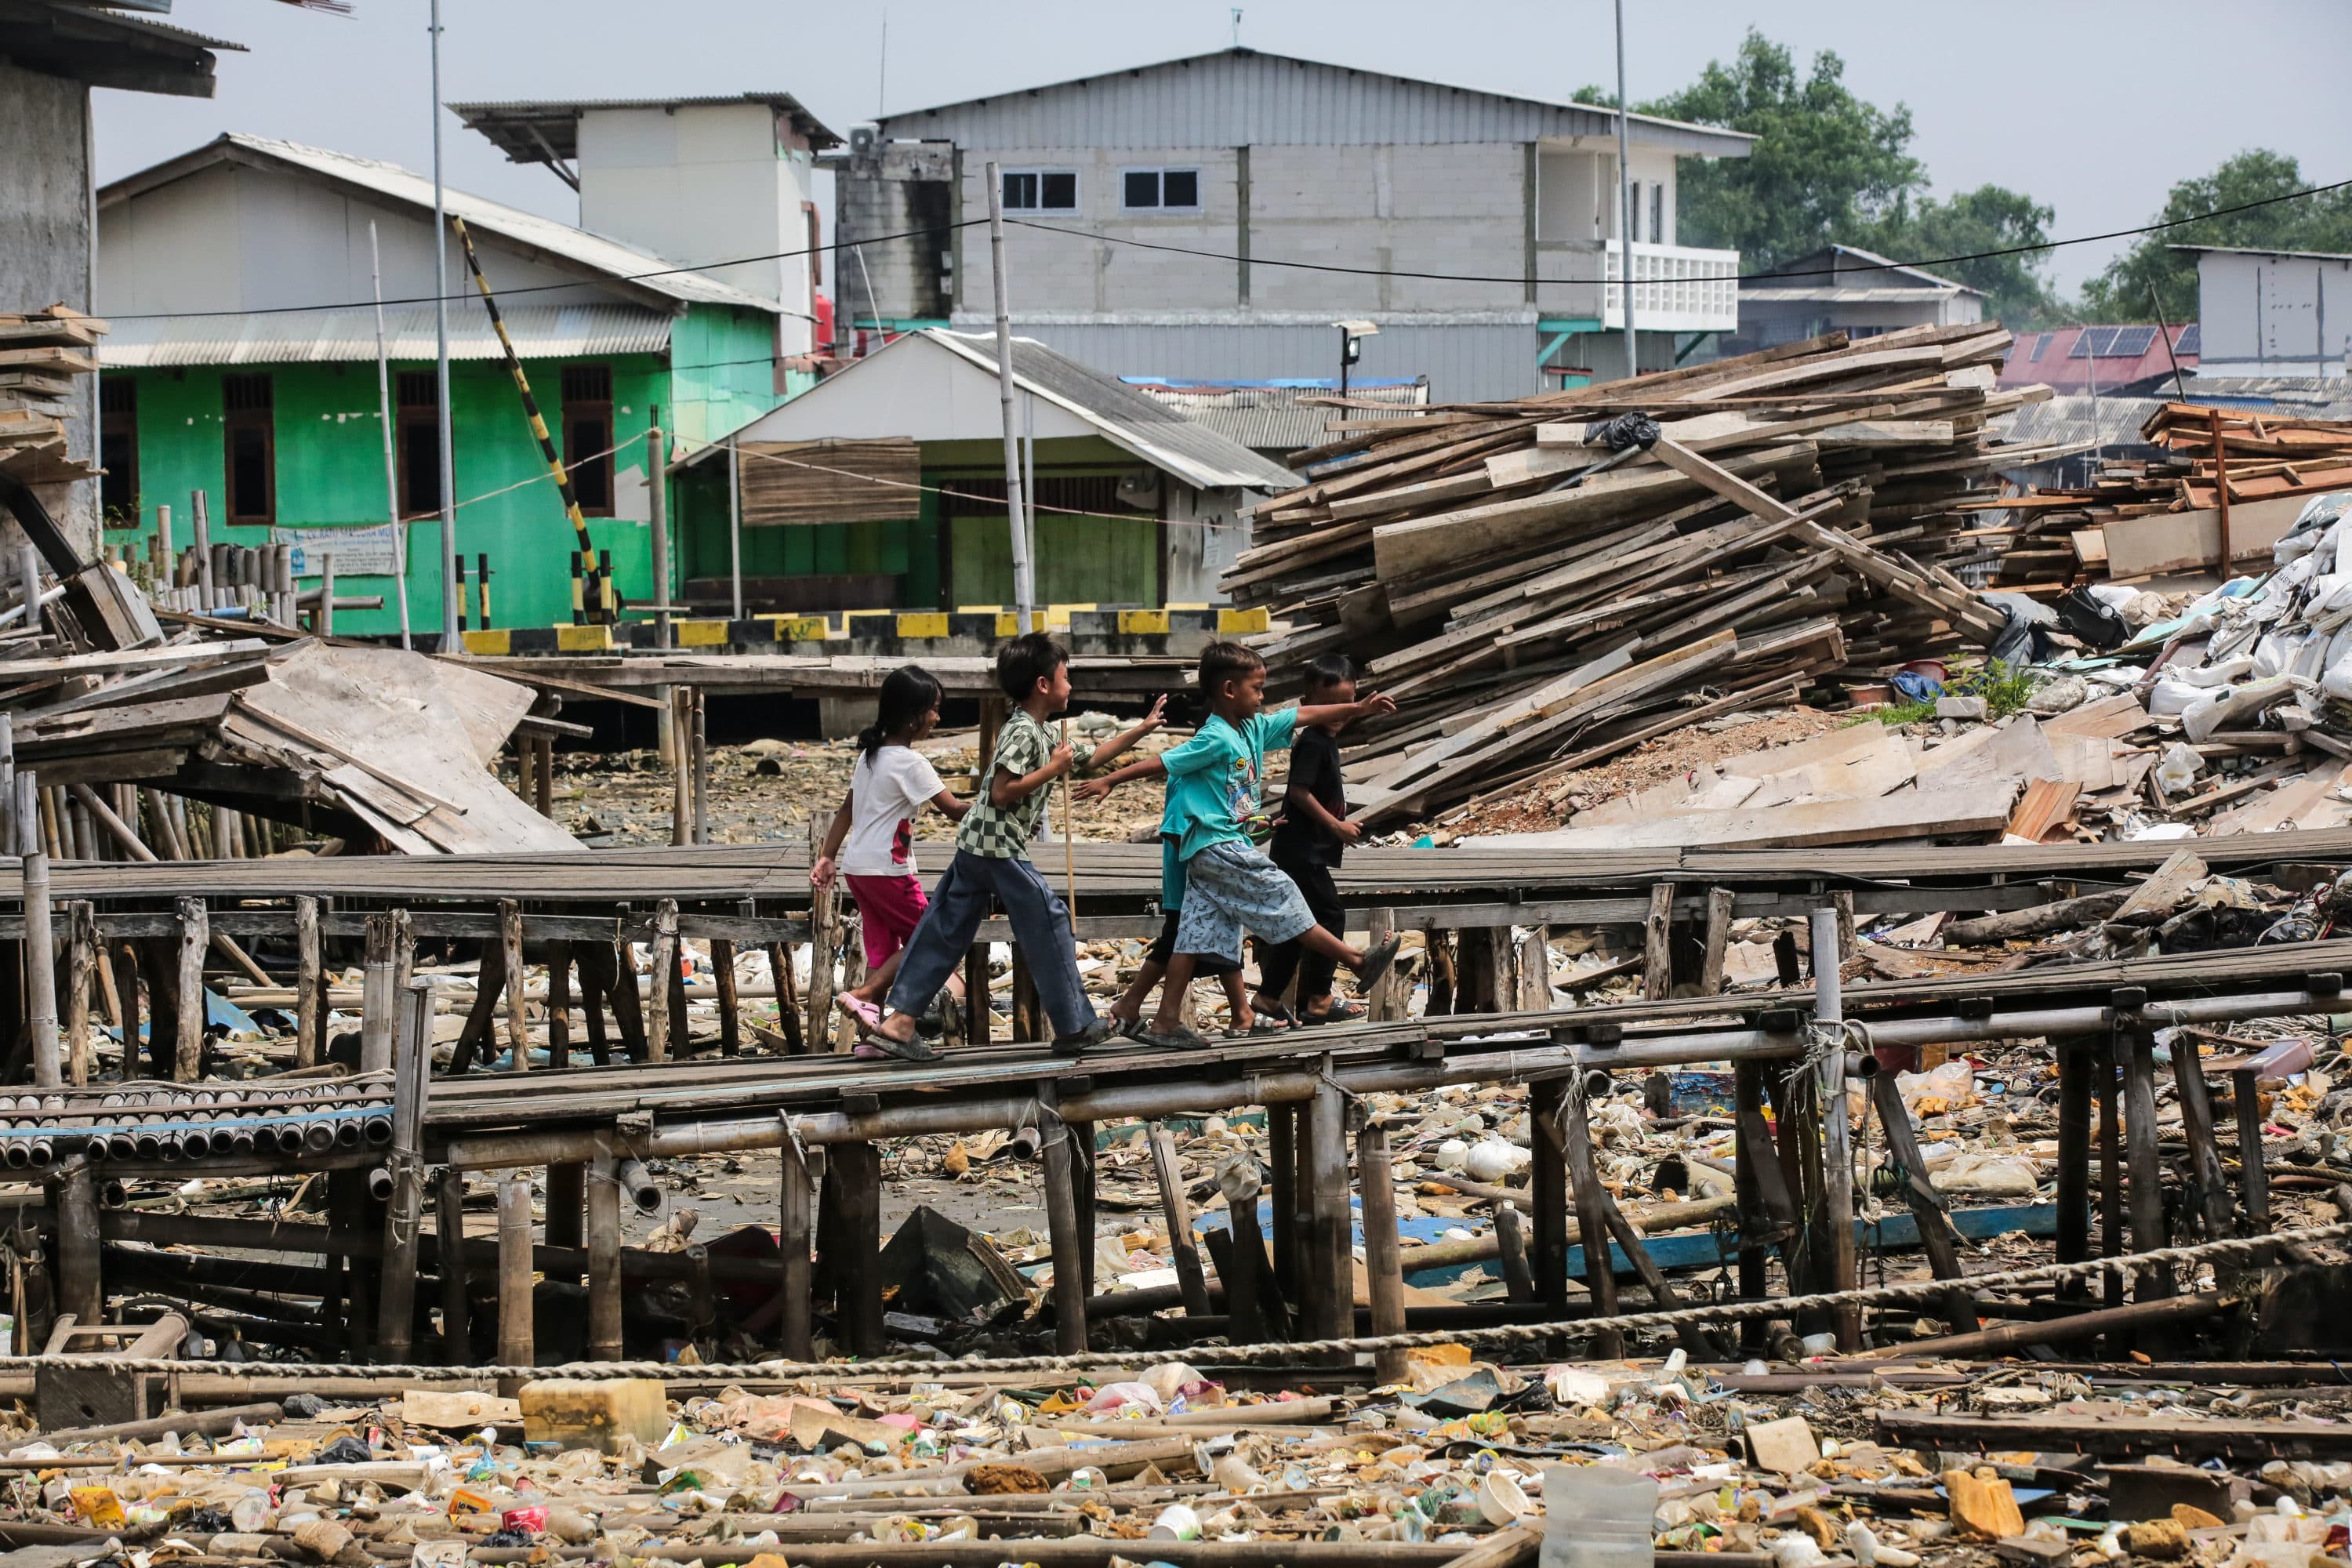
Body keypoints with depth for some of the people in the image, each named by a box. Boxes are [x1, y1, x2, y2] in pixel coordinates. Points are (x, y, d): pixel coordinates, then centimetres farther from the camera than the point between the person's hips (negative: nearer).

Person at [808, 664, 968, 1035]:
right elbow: (954, 810, -16)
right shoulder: (910, 763, -15)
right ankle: (860, 995, -8)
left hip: (857, 866, 8)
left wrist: (827, 857, 16)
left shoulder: (871, 753, 11)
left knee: (882, 948, 11)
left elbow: (846, 811, 14)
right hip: (889, 871, -8)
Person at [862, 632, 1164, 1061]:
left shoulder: (1037, 733, 18)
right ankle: (1073, 1026, 5)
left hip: (974, 847, 10)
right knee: (1048, 922, -1)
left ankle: (898, 1021, 2)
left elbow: (1089, 758, 28)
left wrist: (1140, 730, 28)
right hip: (1001, 848, -10)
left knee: (946, 931, 6)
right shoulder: (1024, 733, -14)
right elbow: (1002, 791, -22)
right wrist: (1052, 770, -16)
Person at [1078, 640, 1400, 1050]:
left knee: (1197, 935, 6)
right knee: (1281, 898, -2)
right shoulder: (1215, 739, -15)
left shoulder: (1255, 729, 12)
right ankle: (1358, 961, 5)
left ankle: (1165, 1024, 5)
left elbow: (1301, 716, 19)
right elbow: (1162, 762, -16)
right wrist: (1108, 782, -17)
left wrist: (1356, 709, 17)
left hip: (1209, 853, 10)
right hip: (1218, 846, -10)